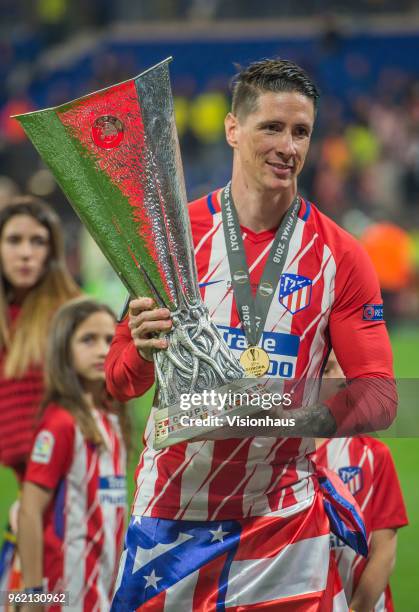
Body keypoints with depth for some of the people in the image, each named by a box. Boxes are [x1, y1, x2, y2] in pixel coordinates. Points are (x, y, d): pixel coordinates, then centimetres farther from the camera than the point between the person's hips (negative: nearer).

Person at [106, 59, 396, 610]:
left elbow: (379, 396, -4)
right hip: (171, 515, 0)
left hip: (284, 518, 0)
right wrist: (142, 352, -20)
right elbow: (118, 382, 4)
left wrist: (301, 417, -24)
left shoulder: (340, 256, 0)